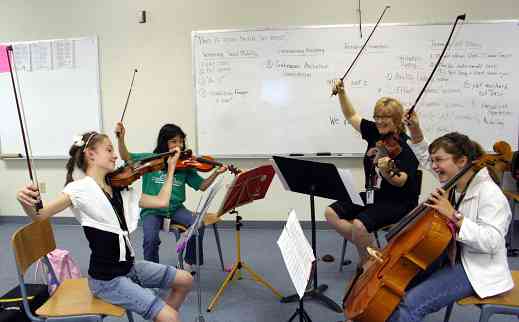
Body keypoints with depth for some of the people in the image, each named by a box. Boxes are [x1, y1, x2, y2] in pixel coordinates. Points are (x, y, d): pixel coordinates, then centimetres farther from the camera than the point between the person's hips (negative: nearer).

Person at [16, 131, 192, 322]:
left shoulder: (120, 190, 4)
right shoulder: (81, 189, -16)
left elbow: (161, 201, 4)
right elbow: (39, 216, -23)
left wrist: (171, 168, 8)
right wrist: (25, 202, -44)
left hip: (128, 266, 8)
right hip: (107, 279, -8)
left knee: (185, 280, 17)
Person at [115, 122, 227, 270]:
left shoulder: (185, 165, 4)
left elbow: (202, 186, 4)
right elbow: (126, 157, -11)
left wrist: (216, 173, -11)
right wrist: (121, 138, -28)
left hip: (176, 208, 2)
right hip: (152, 210, -2)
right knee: (151, 238, -28)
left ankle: (188, 264, 1)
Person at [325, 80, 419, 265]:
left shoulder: (406, 145, -16)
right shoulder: (374, 133, 3)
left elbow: (400, 182, -27)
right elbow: (351, 116, 14)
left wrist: (387, 173, -48)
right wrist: (342, 93, 2)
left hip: (397, 203, -7)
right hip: (371, 197, 7)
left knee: (359, 224, -30)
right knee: (331, 213, -7)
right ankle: (366, 247, 6)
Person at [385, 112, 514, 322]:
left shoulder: (490, 194, -21)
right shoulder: (453, 181, 2)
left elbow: (491, 241, -29)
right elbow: (425, 157, 17)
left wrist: (453, 215, -33)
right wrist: (416, 131, 3)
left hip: (475, 269, -8)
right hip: (448, 255, 9)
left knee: (411, 303, -23)